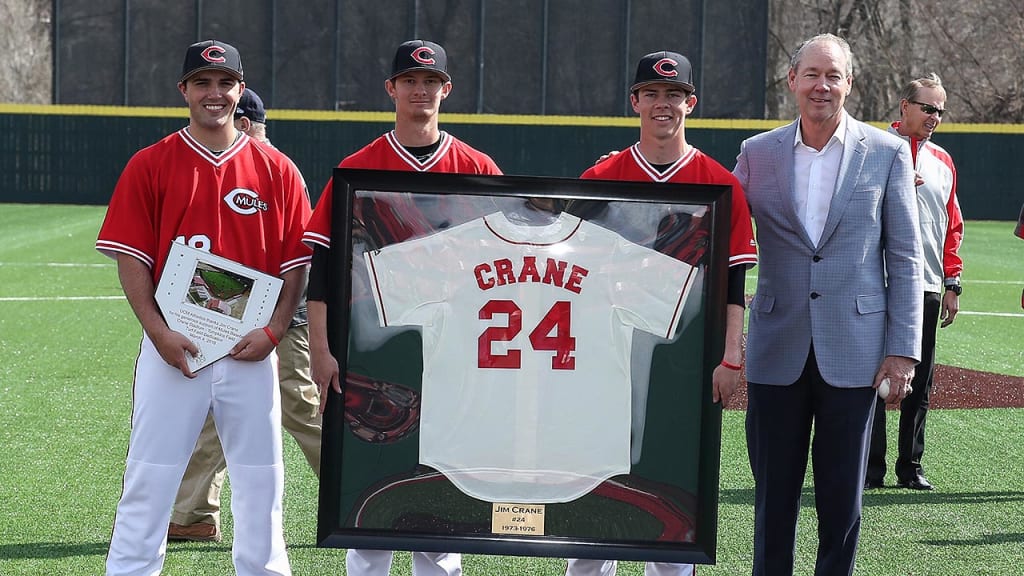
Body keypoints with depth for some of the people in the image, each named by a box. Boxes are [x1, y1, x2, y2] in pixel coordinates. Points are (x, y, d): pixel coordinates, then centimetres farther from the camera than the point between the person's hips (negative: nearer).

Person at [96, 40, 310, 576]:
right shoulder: (150, 165, 2)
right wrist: (158, 331, -13)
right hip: (173, 346, -1)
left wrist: (273, 330, -8)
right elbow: (130, 258, -1)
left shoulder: (277, 170, 6)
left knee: (260, 480, 8)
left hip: (251, 349, 2)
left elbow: (295, 263, 5)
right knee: (149, 476, 0)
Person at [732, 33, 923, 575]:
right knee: (773, 496, 8)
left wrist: (903, 350, -4)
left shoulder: (887, 153, 2)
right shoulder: (757, 153, 6)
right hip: (776, 348, 1)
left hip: (853, 349, -1)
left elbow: (904, 260, 2)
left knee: (842, 500, 5)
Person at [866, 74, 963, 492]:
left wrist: (952, 283, 11)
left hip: (927, 288, 5)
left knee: (920, 382, 7)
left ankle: (911, 467, 14)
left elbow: (952, 226, 17)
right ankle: (870, 469, 3)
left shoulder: (943, 162, 16)